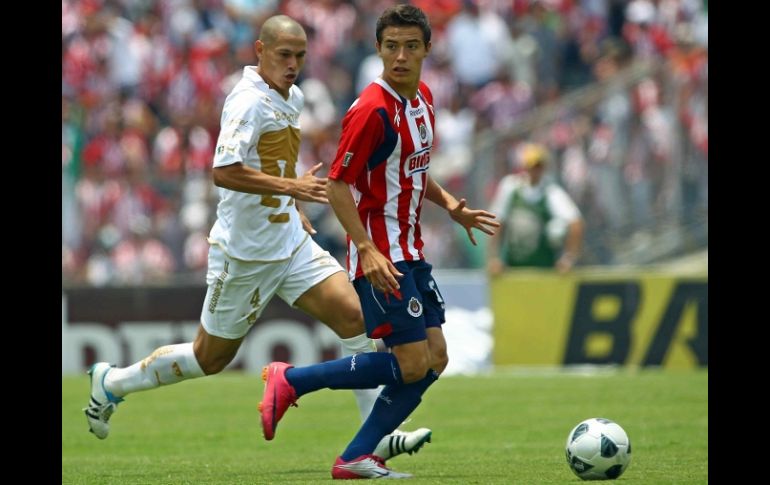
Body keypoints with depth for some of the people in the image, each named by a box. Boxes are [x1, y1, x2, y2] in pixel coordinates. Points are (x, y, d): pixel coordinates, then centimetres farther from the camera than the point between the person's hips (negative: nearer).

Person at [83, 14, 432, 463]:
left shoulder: (293, 98, 9)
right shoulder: (248, 101, -19)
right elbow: (224, 172, -31)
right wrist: (291, 186, -34)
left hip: (291, 242, 8)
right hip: (244, 252, -8)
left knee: (354, 315, -8)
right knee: (211, 357, 6)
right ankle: (113, 382, 27)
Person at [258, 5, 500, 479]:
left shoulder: (423, 97, 9)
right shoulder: (372, 109, -19)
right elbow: (338, 186, -19)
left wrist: (451, 205, 10)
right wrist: (368, 252, -26)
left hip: (411, 253, 9)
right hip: (380, 257, -9)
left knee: (435, 358, 4)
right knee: (411, 364, -11)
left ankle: (358, 458, 7)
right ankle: (291, 381, 1)